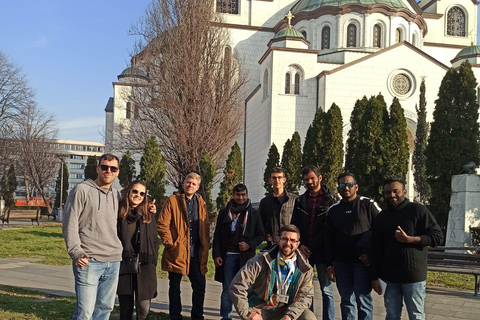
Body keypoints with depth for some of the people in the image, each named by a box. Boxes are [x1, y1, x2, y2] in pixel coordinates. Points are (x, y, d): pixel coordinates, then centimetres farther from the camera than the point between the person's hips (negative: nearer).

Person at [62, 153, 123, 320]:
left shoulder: (116, 195, 16)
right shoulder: (82, 190, -2)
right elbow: (70, 224, -6)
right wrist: (76, 253, -15)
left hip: (113, 262, 6)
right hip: (89, 261, -6)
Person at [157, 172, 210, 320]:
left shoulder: (200, 203, 12)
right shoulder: (173, 200, -2)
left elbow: (205, 227, 16)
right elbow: (162, 224, -6)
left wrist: (205, 247, 6)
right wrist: (170, 243, -12)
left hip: (196, 253, 4)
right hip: (177, 252, -4)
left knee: (200, 286, 8)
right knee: (174, 288, 7)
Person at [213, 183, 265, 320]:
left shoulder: (254, 214, 7)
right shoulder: (224, 212, 8)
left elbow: (261, 235, 8)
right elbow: (217, 235, 8)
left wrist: (250, 244, -9)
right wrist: (216, 255, -1)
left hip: (246, 256, 0)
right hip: (228, 256, 1)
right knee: (227, 289, 2)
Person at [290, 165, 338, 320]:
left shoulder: (331, 199, -1)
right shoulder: (300, 201, 12)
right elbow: (294, 226, 12)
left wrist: (311, 246, -9)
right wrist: (299, 245, -4)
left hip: (322, 250, -4)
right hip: (303, 251, 4)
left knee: (326, 290, 1)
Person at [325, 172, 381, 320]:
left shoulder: (369, 205, -1)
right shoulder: (333, 210, 10)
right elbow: (328, 240, 13)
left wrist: (372, 254, -9)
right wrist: (329, 265, 8)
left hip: (363, 262, -4)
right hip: (341, 263, 4)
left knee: (363, 300, -5)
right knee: (346, 301, 10)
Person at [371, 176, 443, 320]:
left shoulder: (418, 210, -3)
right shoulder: (381, 217, 9)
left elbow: (437, 236, -6)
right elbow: (376, 250, 11)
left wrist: (409, 239, -16)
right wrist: (374, 277, 7)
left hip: (413, 276, -3)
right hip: (389, 277, 4)